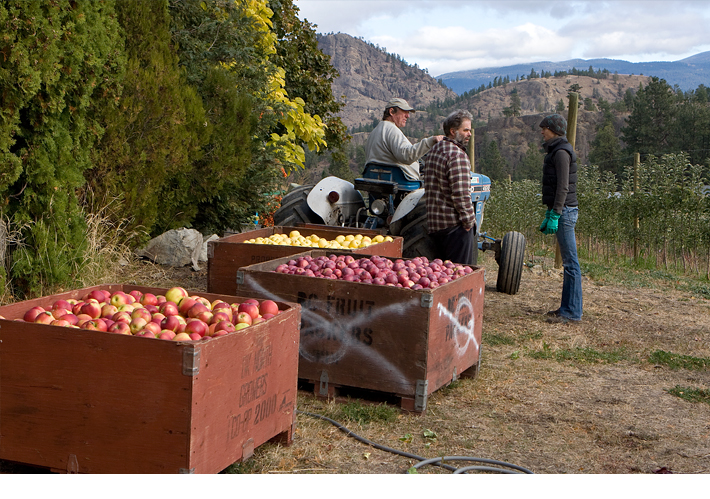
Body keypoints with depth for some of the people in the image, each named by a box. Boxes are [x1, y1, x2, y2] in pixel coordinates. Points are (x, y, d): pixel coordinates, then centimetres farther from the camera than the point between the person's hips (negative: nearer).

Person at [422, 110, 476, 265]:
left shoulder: (434, 150, 16)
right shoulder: (457, 155, -14)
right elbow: (461, 194, -21)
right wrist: (469, 221, -12)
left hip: (434, 223, 9)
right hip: (454, 223, -9)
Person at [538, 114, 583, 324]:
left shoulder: (561, 152, -13)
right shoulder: (556, 151, 18)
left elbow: (563, 187, -18)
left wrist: (555, 215, -20)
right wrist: (549, 214, 23)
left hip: (565, 211, -10)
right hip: (563, 210, 10)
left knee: (570, 262, -7)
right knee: (567, 262, 12)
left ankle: (572, 312, -5)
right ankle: (567, 307, 18)